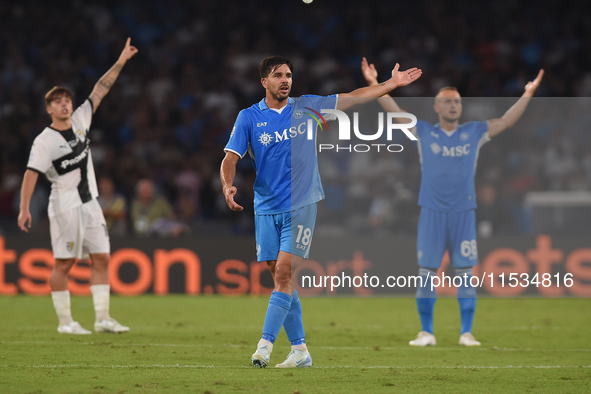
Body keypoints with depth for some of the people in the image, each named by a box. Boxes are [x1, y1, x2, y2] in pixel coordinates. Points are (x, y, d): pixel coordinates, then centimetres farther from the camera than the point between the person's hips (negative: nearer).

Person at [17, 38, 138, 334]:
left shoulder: (80, 120, 7)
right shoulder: (44, 140, -10)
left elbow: (100, 90, 10)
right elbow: (32, 174, -17)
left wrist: (120, 63, 5)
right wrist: (24, 209, -25)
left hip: (90, 204, 6)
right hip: (64, 207, -6)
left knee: (101, 258, 2)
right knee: (63, 263, -4)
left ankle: (102, 319, 4)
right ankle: (65, 321, 2)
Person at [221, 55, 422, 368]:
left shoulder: (306, 107, 6)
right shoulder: (248, 117, 2)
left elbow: (352, 98, 12)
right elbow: (230, 158, -4)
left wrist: (393, 83, 10)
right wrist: (228, 186, -24)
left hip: (300, 206, -1)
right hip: (266, 209, 1)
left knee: (284, 273, -14)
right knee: (280, 279, 3)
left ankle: (265, 345, -18)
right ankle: (299, 350, 11)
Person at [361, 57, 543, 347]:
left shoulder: (475, 133, 9)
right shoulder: (423, 133, 7)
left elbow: (506, 121, 8)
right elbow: (395, 112, 3)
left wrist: (528, 94, -1)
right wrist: (375, 85, -6)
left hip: (463, 212, 0)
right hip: (432, 212, 0)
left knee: (465, 273, -1)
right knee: (426, 274, -1)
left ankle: (466, 333, 4)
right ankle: (426, 332, 7)